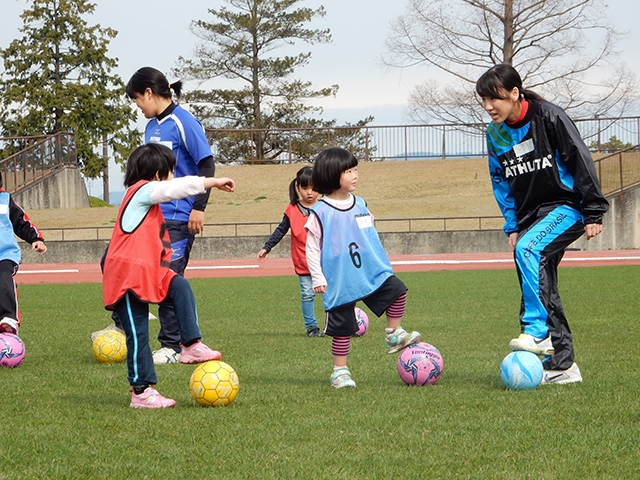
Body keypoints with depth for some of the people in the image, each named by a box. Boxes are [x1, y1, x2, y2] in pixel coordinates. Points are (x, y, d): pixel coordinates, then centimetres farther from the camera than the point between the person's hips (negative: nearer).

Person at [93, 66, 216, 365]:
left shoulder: (183, 122, -11)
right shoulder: (151, 126, 14)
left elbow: (206, 165, -13)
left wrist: (199, 207, -17)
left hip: (178, 219, -8)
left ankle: (172, 346, 5)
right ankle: (123, 325, 19)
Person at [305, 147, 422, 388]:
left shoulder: (360, 205, 8)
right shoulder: (321, 212, -9)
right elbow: (311, 248, -7)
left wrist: (383, 265, 18)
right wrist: (317, 277, -12)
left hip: (371, 273, 5)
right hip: (339, 282, -5)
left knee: (396, 289, -13)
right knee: (343, 327, 2)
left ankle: (394, 335, 5)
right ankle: (340, 371, 15)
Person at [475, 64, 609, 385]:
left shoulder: (549, 117, -13)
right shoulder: (495, 134, 6)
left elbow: (581, 162, -11)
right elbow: (502, 184, 15)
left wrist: (593, 213, -11)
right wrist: (512, 226, 7)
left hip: (566, 205, -7)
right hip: (531, 214, 7)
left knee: (528, 249, -32)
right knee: (540, 285, 3)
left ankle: (538, 333, -34)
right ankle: (561, 364, 9)